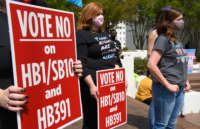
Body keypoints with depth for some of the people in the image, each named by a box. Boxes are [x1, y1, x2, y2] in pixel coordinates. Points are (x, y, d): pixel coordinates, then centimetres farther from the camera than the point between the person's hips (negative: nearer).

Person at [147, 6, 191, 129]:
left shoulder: (177, 40, 12)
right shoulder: (163, 39, -13)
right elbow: (151, 65, -24)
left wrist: (185, 80, 10)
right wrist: (167, 85, -19)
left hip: (179, 89, 8)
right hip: (165, 89, -8)